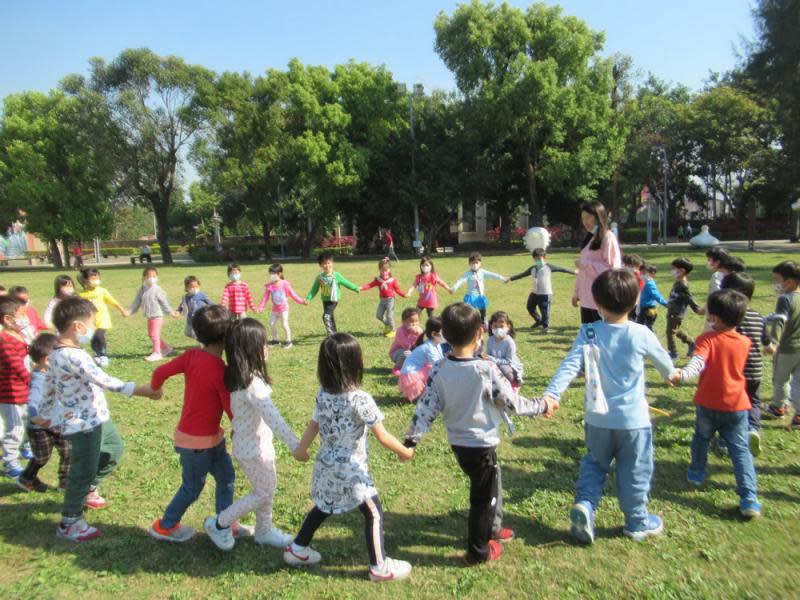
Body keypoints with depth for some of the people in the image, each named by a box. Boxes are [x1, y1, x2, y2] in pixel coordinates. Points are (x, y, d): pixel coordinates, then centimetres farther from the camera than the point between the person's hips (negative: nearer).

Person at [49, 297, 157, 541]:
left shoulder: (57, 353, 4)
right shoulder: (73, 356, -28)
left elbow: (49, 385, 15)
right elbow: (106, 381, -31)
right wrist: (143, 390, -30)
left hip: (96, 418, 10)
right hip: (84, 425, -10)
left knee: (114, 449, 27)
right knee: (83, 472, 5)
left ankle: (89, 489, 44)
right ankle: (68, 524, 21)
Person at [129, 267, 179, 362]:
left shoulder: (157, 290, -13)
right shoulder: (142, 290, 5)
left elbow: (164, 302, -9)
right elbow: (136, 302, 10)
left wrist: (172, 312, -7)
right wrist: (130, 311, 5)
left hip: (157, 316, -8)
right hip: (149, 317, 8)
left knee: (154, 335, -6)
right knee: (150, 335, 17)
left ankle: (157, 353, 6)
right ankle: (166, 348, 30)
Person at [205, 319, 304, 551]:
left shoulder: (238, 377, -3)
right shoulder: (253, 384, -30)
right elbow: (272, 417, -35)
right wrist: (295, 444, -36)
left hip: (251, 442, 8)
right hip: (254, 448, -8)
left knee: (267, 490, 21)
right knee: (263, 494, 9)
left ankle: (264, 530, 38)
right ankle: (219, 524, 22)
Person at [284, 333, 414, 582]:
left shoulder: (323, 394, -5)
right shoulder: (360, 399, -25)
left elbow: (313, 426, 8)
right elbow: (383, 437, -20)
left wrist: (301, 449, 25)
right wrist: (404, 452, -3)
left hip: (327, 466, 7)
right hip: (351, 470, -7)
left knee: (323, 508, 27)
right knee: (374, 513, 9)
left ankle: (297, 550, 40)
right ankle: (380, 567, 20)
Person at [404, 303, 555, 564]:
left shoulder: (439, 371, -9)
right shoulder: (487, 370, -23)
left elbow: (426, 408, -8)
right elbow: (513, 402, -14)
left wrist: (411, 439, 0)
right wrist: (542, 406, 2)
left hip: (457, 443, 6)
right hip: (482, 445, -6)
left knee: (490, 485, 28)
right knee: (483, 497, 13)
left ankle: (493, 527, 47)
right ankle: (479, 551, 28)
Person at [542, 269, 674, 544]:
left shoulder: (588, 333, -12)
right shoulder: (641, 334, -12)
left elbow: (570, 365, -24)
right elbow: (663, 361, 7)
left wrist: (551, 394, -28)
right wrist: (671, 373, 29)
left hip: (598, 418, 1)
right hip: (633, 419, -1)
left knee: (594, 464, 21)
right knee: (635, 472, 16)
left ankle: (584, 504, 1)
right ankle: (638, 523, 30)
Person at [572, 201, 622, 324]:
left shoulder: (608, 238, -8)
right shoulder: (590, 239, 17)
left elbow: (613, 270, -16)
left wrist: (586, 264, -15)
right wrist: (576, 292, 15)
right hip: (586, 299, 8)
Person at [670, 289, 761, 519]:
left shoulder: (707, 339, -16)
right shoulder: (745, 342, -1)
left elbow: (698, 362, -35)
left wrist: (682, 374, -52)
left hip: (708, 404, -2)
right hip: (737, 405, 2)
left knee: (701, 439, 22)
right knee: (740, 449, 5)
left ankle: (696, 473, 38)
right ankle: (749, 498, -3)